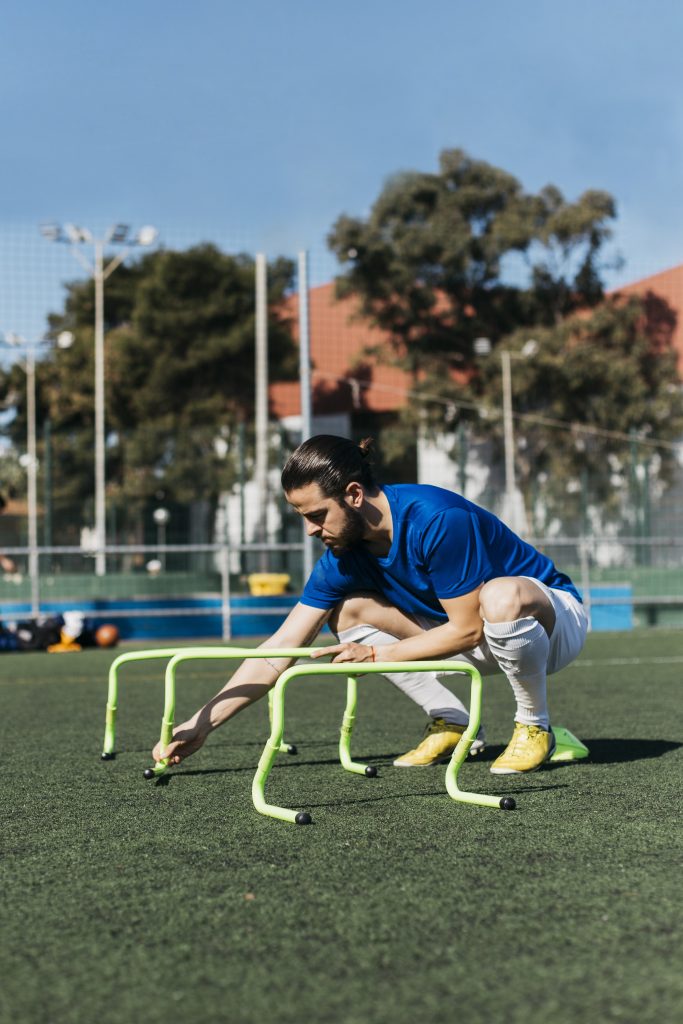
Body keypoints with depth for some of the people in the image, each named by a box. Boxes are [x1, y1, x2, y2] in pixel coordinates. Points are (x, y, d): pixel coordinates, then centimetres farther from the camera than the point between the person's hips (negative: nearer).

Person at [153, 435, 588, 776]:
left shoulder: (437, 519, -32)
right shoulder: (343, 556, -11)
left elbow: (467, 629, -26)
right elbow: (279, 651, -10)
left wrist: (378, 655, -22)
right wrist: (202, 723, -17)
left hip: (554, 618, -6)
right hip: (477, 642, 7)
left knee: (501, 597, -41)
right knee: (348, 612, -7)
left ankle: (535, 727, -14)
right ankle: (454, 724, 2)